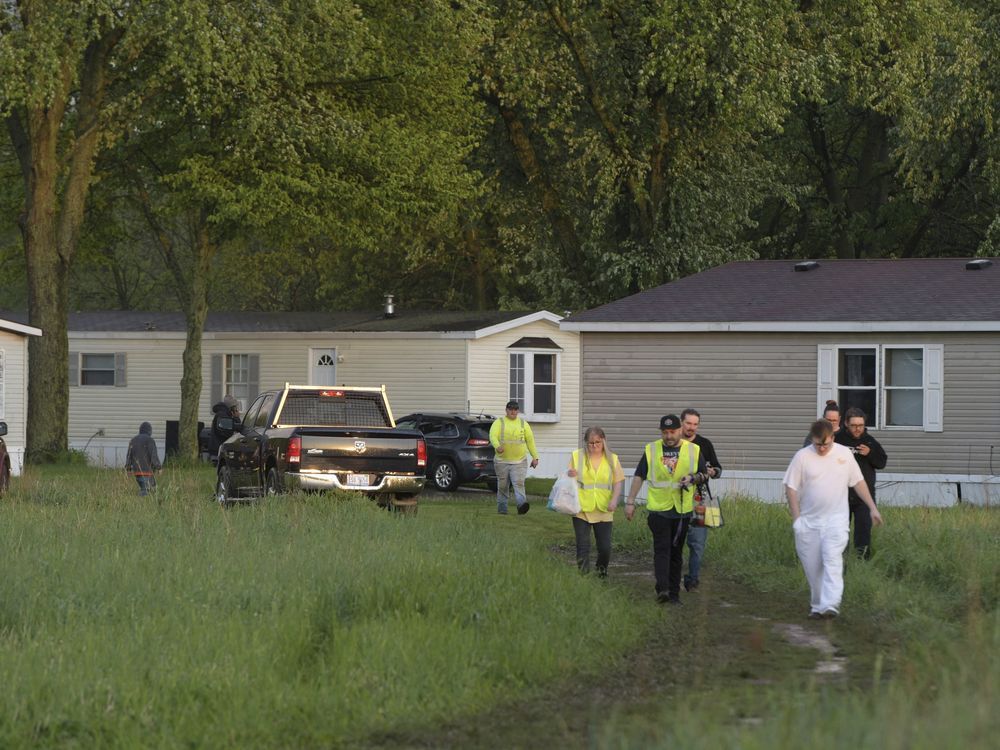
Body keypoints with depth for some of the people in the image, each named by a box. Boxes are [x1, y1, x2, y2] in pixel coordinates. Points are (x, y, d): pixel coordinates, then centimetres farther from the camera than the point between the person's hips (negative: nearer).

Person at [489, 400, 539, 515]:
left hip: (519, 462, 0)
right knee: (502, 486, 7)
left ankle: (521, 504, -32)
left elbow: (530, 440, 13)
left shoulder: (523, 424, 10)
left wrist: (535, 457, 7)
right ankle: (502, 508, 18)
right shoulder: (499, 422, 3)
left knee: (519, 483, -17)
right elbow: (493, 436, -13)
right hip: (502, 461, 0)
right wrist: (497, 446, -34)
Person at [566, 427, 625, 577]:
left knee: (605, 547, 1)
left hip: (603, 511, 1)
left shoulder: (612, 459, 8)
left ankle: (602, 572, 27)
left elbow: (618, 482, 5)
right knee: (583, 547, -4)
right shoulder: (577, 456, 5)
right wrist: (569, 476, -15)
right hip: (582, 509, -1)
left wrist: (614, 500, -11)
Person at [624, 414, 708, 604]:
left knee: (676, 553, 7)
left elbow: (704, 475, 12)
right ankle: (662, 590, -23)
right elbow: (639, 476, 7)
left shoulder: (693, 450, 5)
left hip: (682, 510, 1)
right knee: (661, 550, -13)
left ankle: (674, 593, 13)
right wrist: (630, 502, 1)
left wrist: (693, 478, -11)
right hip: (658, 508, -1)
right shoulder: (651, 450, 4)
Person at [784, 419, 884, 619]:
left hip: (835, 520, -1)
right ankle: (817, 605, 21)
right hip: (809, 521, 1)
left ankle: (830, 605, -26)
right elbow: (791, 487, -2)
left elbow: (858, 482, 12)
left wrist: (872, 508, 10)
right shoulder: (803, 456, -4)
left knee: (832, 560, -17)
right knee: (812, 566, 6)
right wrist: (796, 517, -9)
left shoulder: (844, 454, 2)